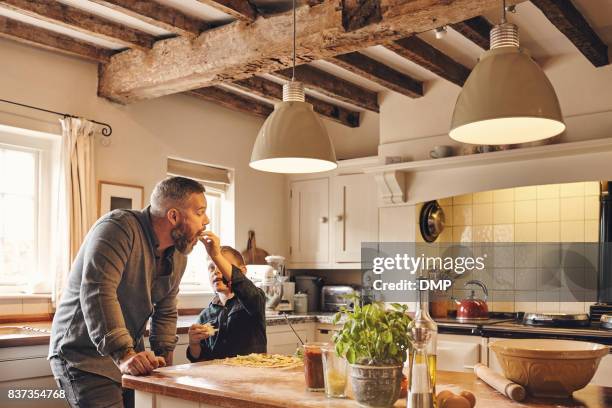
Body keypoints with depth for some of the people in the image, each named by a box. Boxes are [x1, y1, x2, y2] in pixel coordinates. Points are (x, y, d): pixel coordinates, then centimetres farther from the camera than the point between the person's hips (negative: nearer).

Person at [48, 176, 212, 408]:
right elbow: (97, 292, -33)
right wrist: (123, 354, -39)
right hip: (84, 356, -8)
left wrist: (164, 357, 4)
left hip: (132, 356, 8)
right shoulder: (118, 227, -22)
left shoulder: (178, 256, 5)